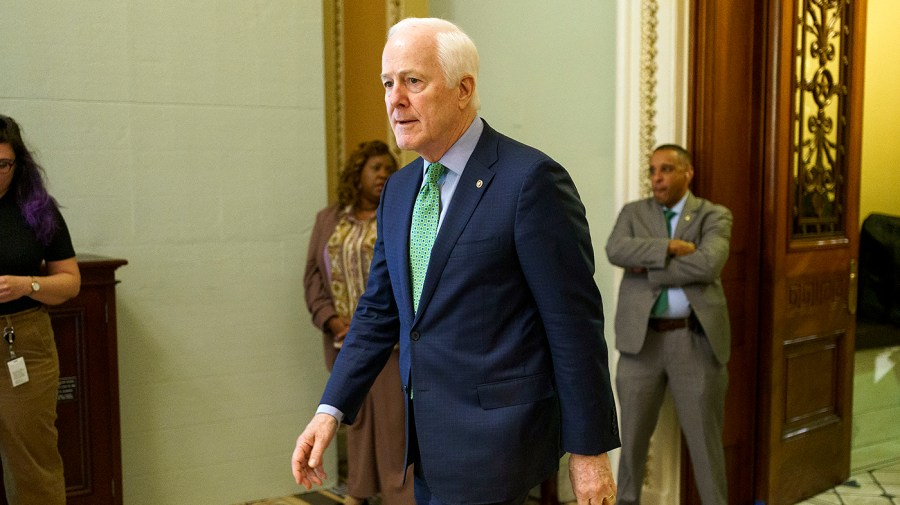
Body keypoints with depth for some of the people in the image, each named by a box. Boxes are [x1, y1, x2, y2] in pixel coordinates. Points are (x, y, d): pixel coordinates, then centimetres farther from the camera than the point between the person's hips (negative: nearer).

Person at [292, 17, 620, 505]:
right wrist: (331, 409, 4)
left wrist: (589, 450, -10)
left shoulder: (531, 179, -15)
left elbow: (575, 323, -14)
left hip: (494, 441, -7)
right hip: (431, 441, 7)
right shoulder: (398, 189, 9)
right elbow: (379, 309, 12)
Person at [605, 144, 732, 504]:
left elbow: (708, 264, -17)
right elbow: (615, 250, -12)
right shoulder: (633, 213, 8)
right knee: (633, 432, 12)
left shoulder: (714, 216, 2)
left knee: (704, 436, 7)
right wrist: (670, 247, -19)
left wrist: (648, 268, -12)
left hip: (696, 338, -2)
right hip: (642, 336, 2)